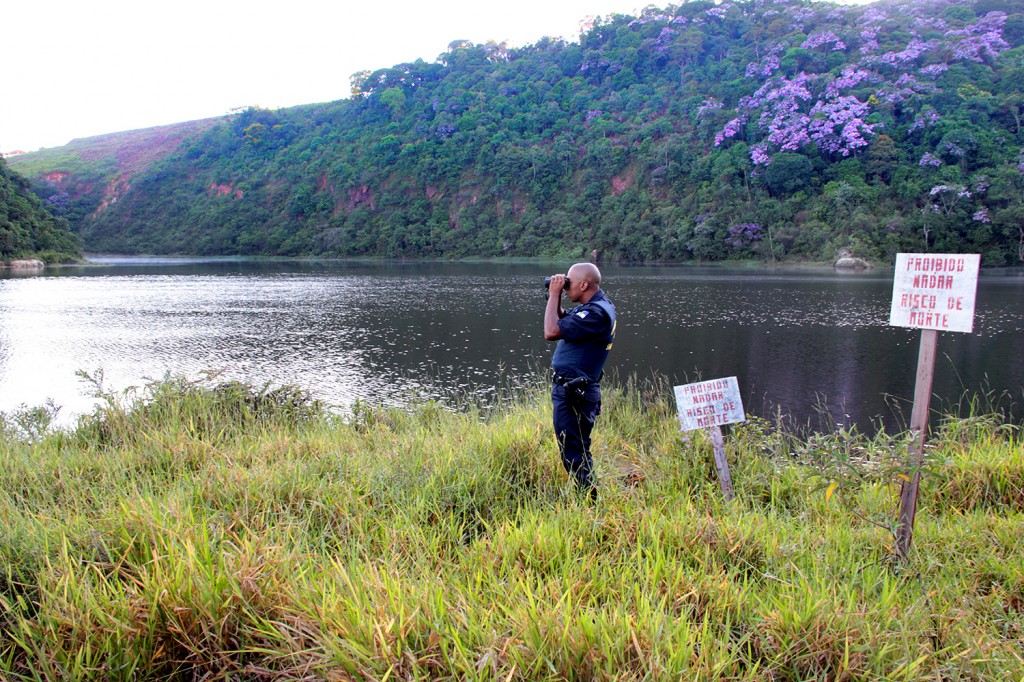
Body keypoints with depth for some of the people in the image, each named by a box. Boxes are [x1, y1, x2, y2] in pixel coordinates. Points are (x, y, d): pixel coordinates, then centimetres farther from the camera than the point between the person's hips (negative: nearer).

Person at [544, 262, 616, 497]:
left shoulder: (596, 313, -21)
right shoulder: (595, 306, 12)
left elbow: (551, 332, -26)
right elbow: (562, 323, 25)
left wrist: (554, 295, -15)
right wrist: (555, 297, 9)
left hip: (574, 393, -11)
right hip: (573, 389, 11)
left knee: (573, 454, -4)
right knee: (577, 451, 19)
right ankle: (589, 498, 29)